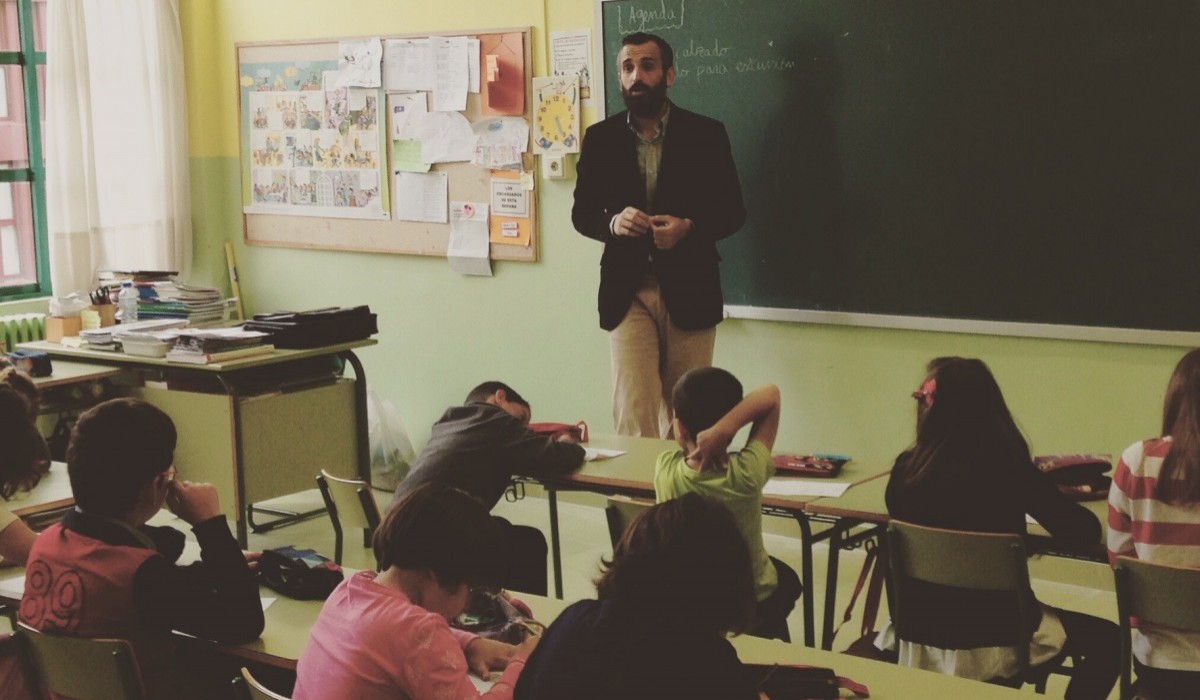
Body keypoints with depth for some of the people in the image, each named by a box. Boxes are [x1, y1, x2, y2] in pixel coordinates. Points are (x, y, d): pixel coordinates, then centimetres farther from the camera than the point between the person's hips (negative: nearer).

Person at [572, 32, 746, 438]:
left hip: (689, 291, 0)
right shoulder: (600, 138, 5)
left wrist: (688, 227, -18)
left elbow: (733, 211, 2)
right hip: (627, 293, 0)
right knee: (633, 412, -8)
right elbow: (581, 213, 8)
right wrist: (613, 222, -15)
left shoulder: (706, 134, 1)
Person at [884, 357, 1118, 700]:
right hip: (993, 639, -3)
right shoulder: (1009, 470, -19)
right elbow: (1085, 533, -13)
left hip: (919, 632, 4)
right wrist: (1035, 490, 5)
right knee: (1105, 639, 18)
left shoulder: (907, 469, -10)